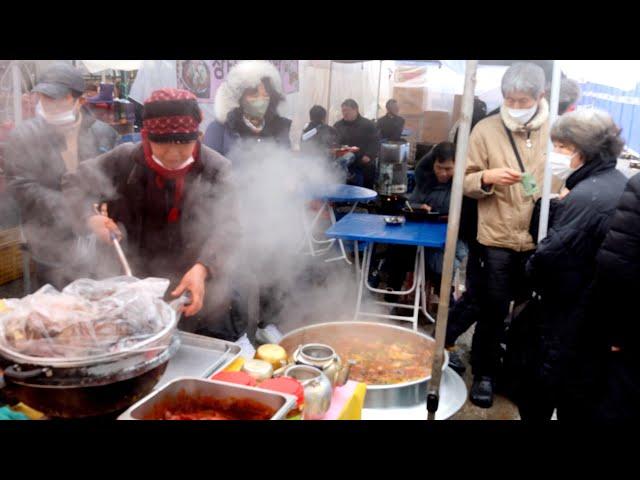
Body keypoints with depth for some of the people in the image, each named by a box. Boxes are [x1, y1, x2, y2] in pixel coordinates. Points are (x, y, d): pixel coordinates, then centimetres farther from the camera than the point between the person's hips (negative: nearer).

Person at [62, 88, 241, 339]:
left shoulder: (216, 168, -9)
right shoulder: (124, 160, -5)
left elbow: (225, 226, -17)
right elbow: (73, 183, 6)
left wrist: (202, 268, -36)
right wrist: (89, 217, -16)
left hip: (199, 294, -1)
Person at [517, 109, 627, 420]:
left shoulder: (584, 197, -25)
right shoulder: (622, 185, 5)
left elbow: (551, 256, -24)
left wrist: (531, 271, -3)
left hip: (571, 315, -9)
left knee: (539, 393, 10)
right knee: (580, 399, 23)